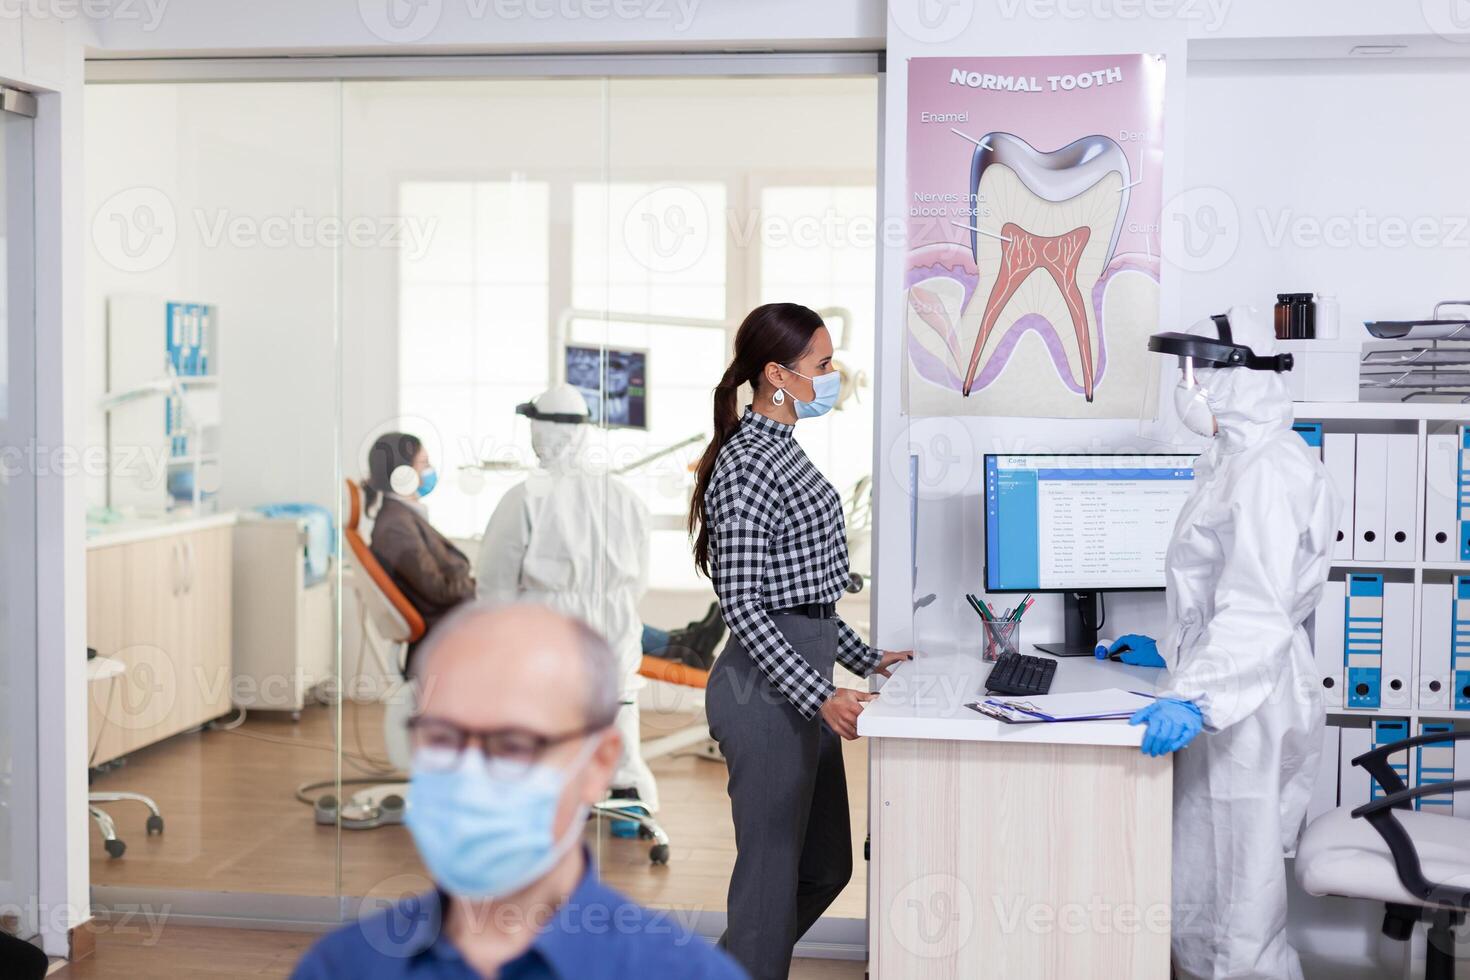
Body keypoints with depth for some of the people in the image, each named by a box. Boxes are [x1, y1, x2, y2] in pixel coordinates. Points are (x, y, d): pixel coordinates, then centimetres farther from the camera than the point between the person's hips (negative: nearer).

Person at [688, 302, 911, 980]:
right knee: (773, 872, 1)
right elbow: (742, 604, -21)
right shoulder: (745, 468, -17)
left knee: (827, 865, 19)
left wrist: (863, 658, 19)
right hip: (768, 691, -10)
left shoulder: (781, 451, 14)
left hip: (804, 678, 10)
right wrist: (820, 698, -24)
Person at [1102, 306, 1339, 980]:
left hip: (1246, 711, -10)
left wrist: (1196, 698, -35)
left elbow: (1257, 611, -27)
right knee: (1194, 893, 16)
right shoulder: (1237, 460, 15)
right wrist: (1171, 653, 29)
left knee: (1235, 906, -2)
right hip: (1222, 701, 10)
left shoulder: (1269, 470, -17)